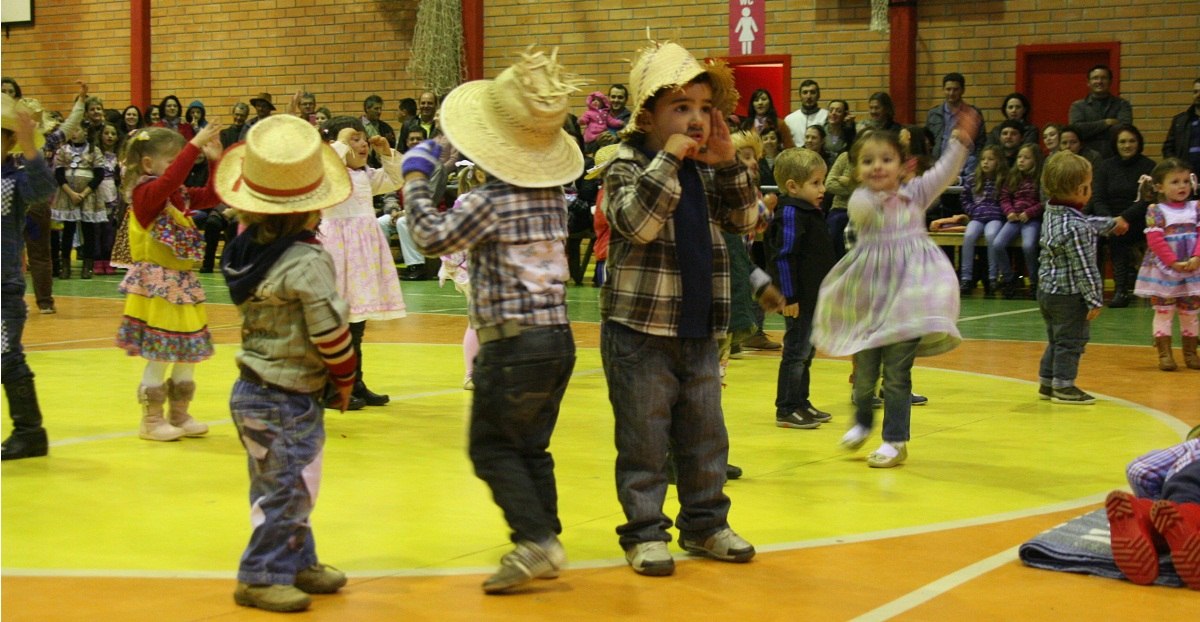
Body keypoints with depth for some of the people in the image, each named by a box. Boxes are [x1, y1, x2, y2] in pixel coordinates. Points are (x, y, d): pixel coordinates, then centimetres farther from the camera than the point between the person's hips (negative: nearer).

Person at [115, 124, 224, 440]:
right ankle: (152, 420, 8)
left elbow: (211, 196, 13)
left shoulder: (181, 195, 11)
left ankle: (180, 415, 25)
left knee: (188, 354, 13)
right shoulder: (144, 193, -14)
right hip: (156, 284, -8)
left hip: (183, 282, 8)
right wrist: (195, 145, -34)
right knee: (160, 356, -4)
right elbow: (169, 180, -33)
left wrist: (215, 161, 1)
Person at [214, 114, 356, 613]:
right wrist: (344, 375, -3)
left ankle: (297, 563, 31)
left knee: (275, 487, 18)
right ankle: (261, 577, 7)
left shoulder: (245, 249, -2)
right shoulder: (307, 262, -22)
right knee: (289, 491, 1)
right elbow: (329, 329, -18)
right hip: (288, 400, -8)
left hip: (252, 390, 8)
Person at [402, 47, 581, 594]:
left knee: (492, 447, -1)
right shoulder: (553, 196, 8)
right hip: (558, 339, 8)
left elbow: (432, 237, -11)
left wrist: (415, 178, 1)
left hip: (513, 344, -7)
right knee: (531, 448, 15)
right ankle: (543, 536, 15)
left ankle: (534, 539, -10)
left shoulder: (489, 201, -14)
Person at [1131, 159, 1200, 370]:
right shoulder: (1155, 211, -6)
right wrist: (1174, 262, -19)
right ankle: (1164, 354, 3)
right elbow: (1155, 241, -13)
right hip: (1163, 270, -3)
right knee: (1163, 311, -1)